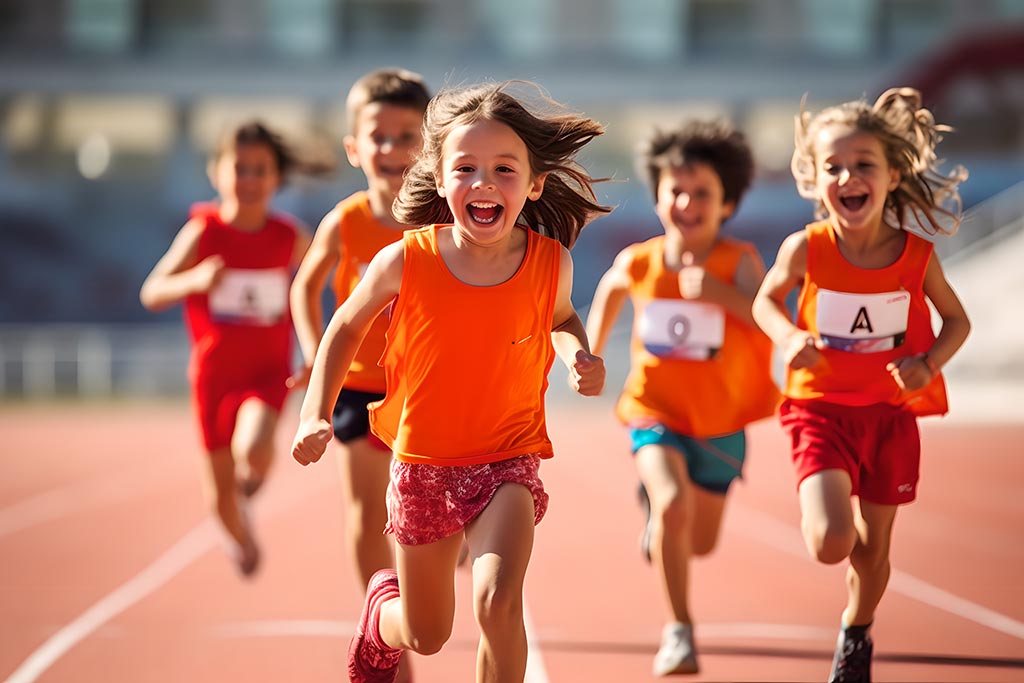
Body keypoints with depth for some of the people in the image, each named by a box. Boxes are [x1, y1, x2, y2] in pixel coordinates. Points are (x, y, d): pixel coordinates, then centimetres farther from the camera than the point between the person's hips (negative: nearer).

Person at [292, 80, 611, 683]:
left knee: (498, 598, -27)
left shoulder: (551, 263, -12)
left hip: (508, 460, 0)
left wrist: (578, 352, -9)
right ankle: (384, 606, 54)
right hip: (423, 463, 1)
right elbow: (347, 327, 4)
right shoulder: (405, 262, -15)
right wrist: (316, 416, -5)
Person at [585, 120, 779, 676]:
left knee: (700, 542, 16)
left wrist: (720, 293, -49)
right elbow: (609, 291, 16)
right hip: (654, 413, -1)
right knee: (674, 505, -28)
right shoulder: (637, 263, -9)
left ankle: (657, 508, 52)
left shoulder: (739, 261, -16)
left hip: (720, 423, 1)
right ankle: (679, 630, -14)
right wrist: (590, 353, 17)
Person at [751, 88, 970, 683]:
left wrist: (929, 364, -14)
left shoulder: (918, 255, -11)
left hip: (891, 411, 2)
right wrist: (787, 337, -14)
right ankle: (832, 514, 17)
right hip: (823, 409, -2)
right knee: (831, 543, -20)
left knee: (874, 548, 12)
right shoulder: (806, 249, -13)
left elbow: (958, 321, 5)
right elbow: (766, 300, 6)